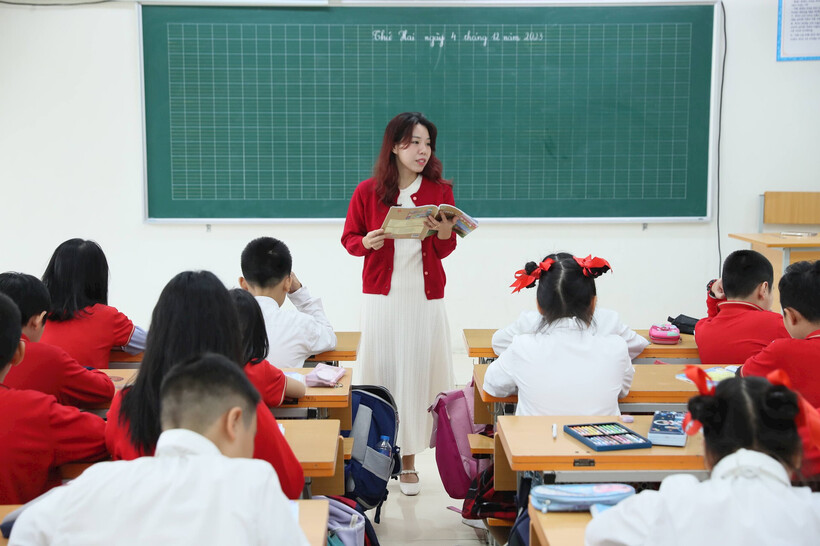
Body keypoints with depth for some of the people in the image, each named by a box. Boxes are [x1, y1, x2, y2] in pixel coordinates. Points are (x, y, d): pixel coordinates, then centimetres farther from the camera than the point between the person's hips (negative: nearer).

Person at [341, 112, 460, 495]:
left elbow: (445, 251, 9)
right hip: (382, 296, -1)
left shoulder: (440, 191, 5)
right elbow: (349, 239, 9)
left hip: (425, 299, 1)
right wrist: (367, 243, -13)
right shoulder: (367, 192, 1)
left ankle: (409, 458, 10)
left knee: (417, 374, 0)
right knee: (381, 373, 0)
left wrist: (444, 233, -14)